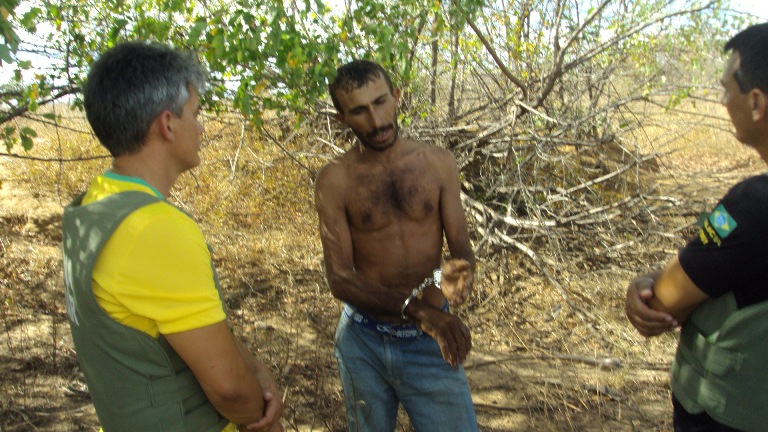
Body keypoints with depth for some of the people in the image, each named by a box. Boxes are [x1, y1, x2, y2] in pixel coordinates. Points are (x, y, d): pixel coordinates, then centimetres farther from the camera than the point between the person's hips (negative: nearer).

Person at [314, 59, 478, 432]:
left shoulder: (437, 163, -4)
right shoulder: (334, 180, -10)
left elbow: (461, 247, -3)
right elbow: (339, 279, -14)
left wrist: (454, 272, -28)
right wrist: (415, 309, -28)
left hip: (430, 343, 0)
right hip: (362, 343, 0)